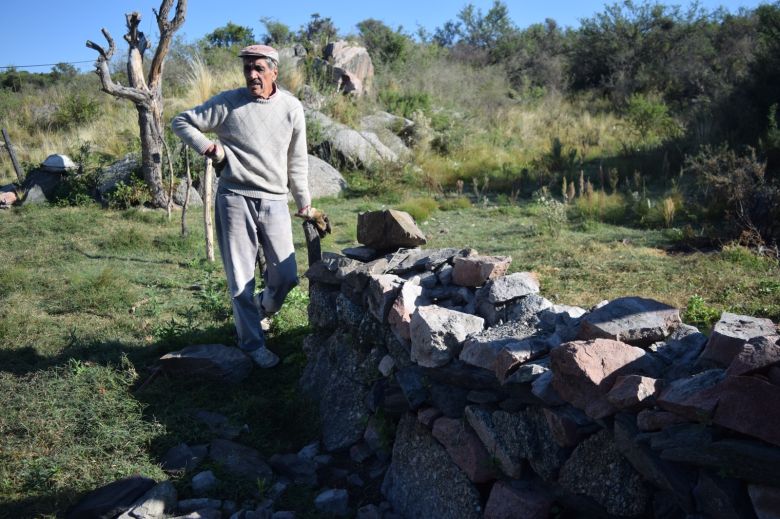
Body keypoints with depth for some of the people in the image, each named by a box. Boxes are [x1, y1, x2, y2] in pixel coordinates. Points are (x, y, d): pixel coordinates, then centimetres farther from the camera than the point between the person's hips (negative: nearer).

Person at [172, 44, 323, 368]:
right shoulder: (228, 103, -2)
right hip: (234, 198, -2)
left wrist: (304, 204, 15)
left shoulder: (291, 108, 5)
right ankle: (252, 344, 19)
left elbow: (297, 161, 11)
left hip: (274, 201, 2)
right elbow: (181, 122, 7)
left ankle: (261, 312, 36)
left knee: (286, 277, 4)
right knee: (241, 279, 3)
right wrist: (207, 147, -9)